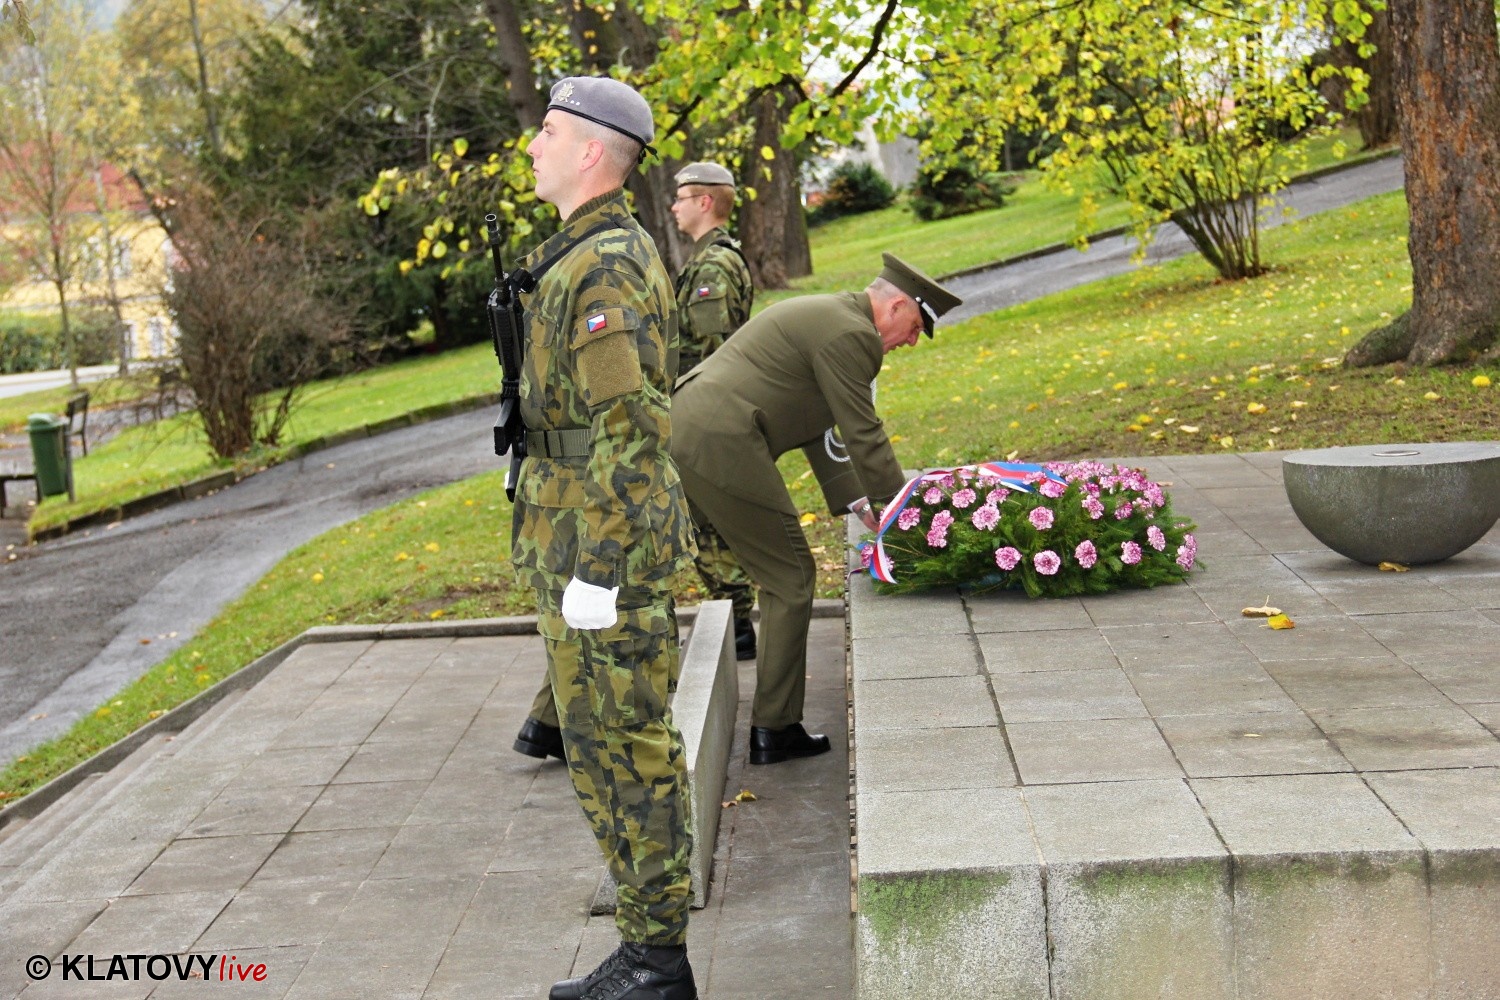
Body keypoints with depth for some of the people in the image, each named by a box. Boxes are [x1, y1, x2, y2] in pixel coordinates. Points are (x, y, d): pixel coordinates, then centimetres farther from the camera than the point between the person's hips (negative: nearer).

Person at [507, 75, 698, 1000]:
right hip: (581, 537, 10)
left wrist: (597, 570, -22)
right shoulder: (594, 255, 16)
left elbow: (628, 428, -22)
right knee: (599, 739, 14)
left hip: (602, 541, -10)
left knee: (631, 745, -3)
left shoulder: (606, 266, -17)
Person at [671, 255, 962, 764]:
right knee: (790, 579, 2)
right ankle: (774, 730, 10)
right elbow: (865, 437, -8)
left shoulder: (824, 317, 25)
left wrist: (857, 502, 28)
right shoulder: (850, 334, -8)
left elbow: (820, 429, 30)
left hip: (678, 429, 10)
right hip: (722, 447, -10)